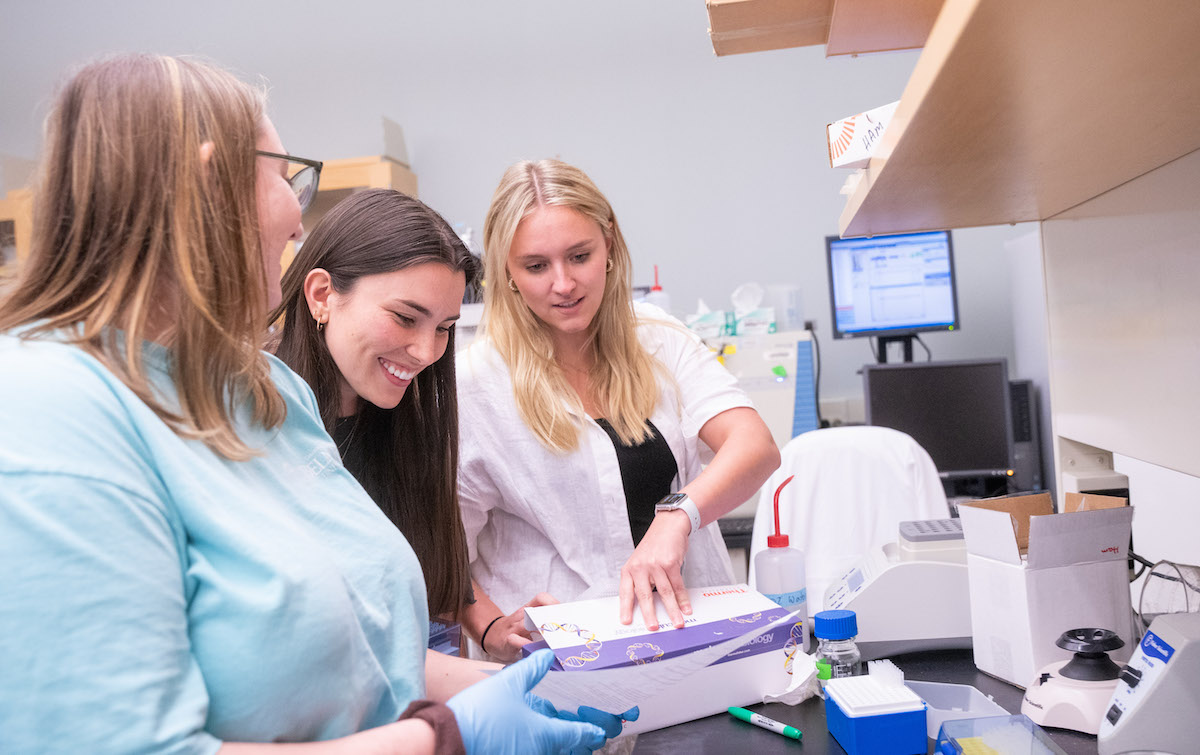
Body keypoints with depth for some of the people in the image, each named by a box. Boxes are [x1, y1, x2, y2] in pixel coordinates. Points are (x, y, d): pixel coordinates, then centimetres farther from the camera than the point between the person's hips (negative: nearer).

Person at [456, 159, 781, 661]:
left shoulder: (659, 341, 5)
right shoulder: (475, 383, -5)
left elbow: (756, 447, -9)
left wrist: (676, 516, -27)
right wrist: (493, 629, -20)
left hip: (690, 627, 4)